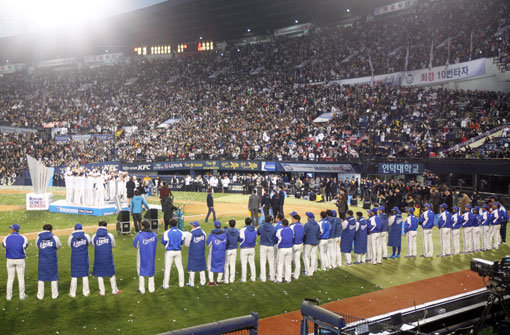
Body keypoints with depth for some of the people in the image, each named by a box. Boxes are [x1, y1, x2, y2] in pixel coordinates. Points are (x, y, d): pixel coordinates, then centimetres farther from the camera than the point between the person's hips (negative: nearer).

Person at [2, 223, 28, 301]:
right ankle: (22, 295, 13)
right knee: (21, 278, 8)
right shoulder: (23, 238, -10)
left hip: (10, 260, 1)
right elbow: (26, 246, 9)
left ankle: (8, 296, 17)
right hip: (20, 260, -1)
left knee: (10, 278, 12)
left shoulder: (6, 239, -7)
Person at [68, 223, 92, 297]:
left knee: (74, 276, 7)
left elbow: (69, 244, 8)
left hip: (75, 260, -1)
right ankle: (86, 292, 18)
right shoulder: (86, 236, -8)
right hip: (84, 259, 1)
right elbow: (89, 243, 9)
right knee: (85, 275, 11)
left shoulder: (71, 237, -10)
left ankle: (72, 293, 11)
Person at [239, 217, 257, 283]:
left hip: (244, 249, -4)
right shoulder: (254, 230, 1)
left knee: (244, 264, 2)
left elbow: (240, 239, -12)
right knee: (252, 263, 14)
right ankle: (253, 277, 17)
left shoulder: (243, 230, -14)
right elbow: (255, 238, 8)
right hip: (252, 248, 4)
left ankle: (243, 279, 5)